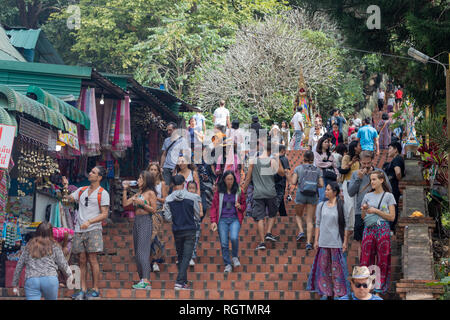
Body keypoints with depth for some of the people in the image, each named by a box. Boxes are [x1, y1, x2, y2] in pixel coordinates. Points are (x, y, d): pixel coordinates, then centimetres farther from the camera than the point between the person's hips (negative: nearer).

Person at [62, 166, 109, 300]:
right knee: (82, 260, 5)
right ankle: (83, 290, 8)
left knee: (92, 260, -7)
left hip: (93, 230, -5)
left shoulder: (103, 193, -1)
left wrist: (89, 222, -17)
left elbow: (104, 214, -6)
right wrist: (65, 187, -2)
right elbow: (67, 199, 12)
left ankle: (95, 290, 0)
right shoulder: (81, 190, 16)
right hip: (79, 230, 5)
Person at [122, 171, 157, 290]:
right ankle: (143, 281, 7)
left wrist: (141, 203, -14)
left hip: (145, 221, -8)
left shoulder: (150, 193, -2)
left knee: (142, 251, -16)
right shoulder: (138, 194, 19)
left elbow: (154, 210, -8)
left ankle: (146, 281, -22)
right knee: (137, 253, 6)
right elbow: (125, 203, 16)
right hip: (137, 222, 8)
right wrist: (125, 189, 13)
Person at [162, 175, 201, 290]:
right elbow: (197, 215, 1)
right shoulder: (192, 197, -6)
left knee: (180, 256, 14)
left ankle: (184, 282, 16)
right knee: (186, 256, -3)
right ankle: (180, 282, -14)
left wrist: (164, 211, 18)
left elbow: (168, 218, -3)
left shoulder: (168, 199, -4)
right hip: (190, 230, -2)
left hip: (177, 232, 2)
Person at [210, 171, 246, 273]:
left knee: (234, 238, -24)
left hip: (235, 219, -1)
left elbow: (244, 205, 17)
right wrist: (213, 221, -2)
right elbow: (214, 207, 7)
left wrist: (240, 206, -7)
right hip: (222, 219, 1)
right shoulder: (219, 192, 5)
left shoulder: (239, 192, 7)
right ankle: (227, 264, 9)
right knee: (224, 243, -4)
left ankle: (235, 257, 2)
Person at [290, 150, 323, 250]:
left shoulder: (298, 168, 1)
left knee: (298, 215, 23)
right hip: (313, 196, 1)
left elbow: (293, 182, -5)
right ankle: (309, 242, -3)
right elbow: (321, 184, 2)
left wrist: (291, 177, 16)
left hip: (301, 194, -1)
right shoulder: (317, 170, 6)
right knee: (310, 220, 5)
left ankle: (301, 231, -1)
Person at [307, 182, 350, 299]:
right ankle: (327, 293, 13)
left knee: (336, 267, -1)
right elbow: (318, 224, 11)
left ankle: (339, 293, 6)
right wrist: (316, 240, 7)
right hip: (323, 242, 3)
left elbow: (346, 226, 0)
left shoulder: (341, 207, -1)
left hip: (336, 242, -3)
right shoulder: (321, 206, 7)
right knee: (323, 266, 5)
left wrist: (345, 242, -4)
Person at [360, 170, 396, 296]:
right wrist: (364, 209, -5)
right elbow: (363, 217, 16)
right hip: (368, 229, 3)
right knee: (366, 257, -2)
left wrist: (376, 211, -10)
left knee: (382, 258, -1)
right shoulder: (368, 196, 12)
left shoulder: (388, 196, 3)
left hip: (382, 229, -3)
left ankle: (381, 285, 5)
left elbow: (392, 217, -3)